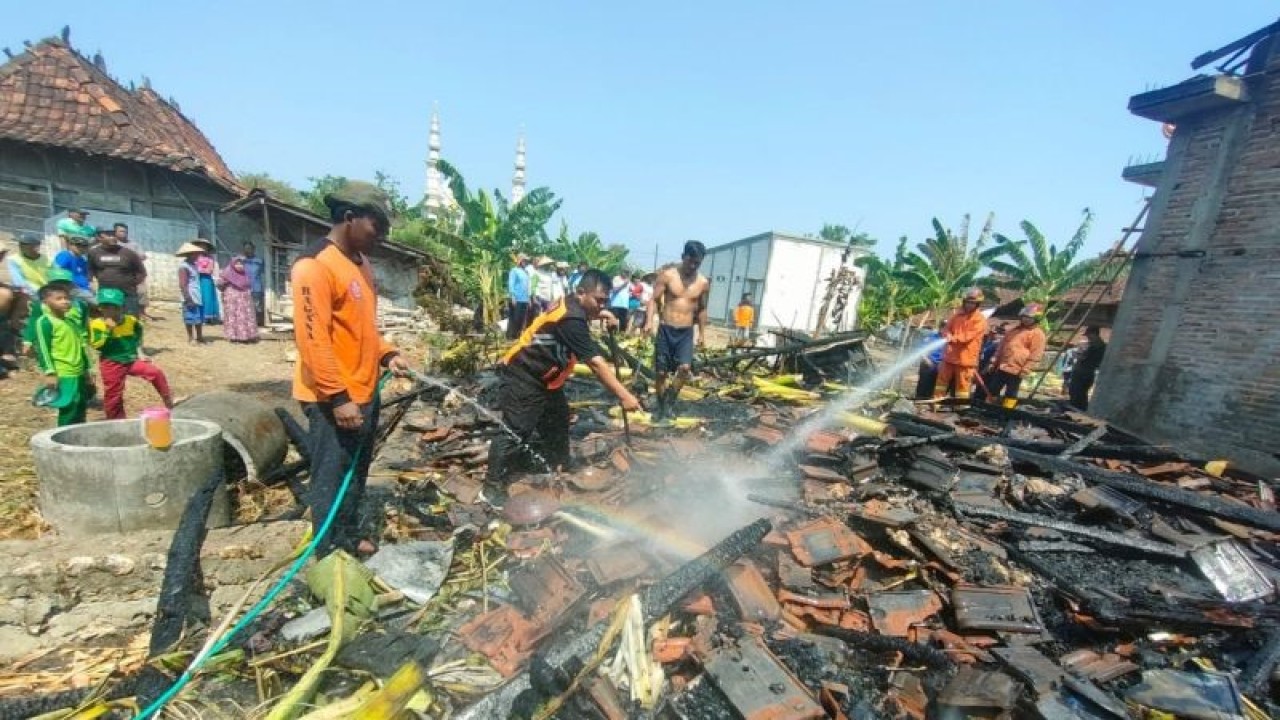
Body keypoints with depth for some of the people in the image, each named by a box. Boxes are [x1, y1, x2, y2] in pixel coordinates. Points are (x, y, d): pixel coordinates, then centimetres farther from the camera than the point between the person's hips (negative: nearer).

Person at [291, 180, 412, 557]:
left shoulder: (361, 262, 12)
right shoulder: (314, 266, -17)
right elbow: (313, 340, -22)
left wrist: (387, 355, 4)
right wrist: (339, 398, -22)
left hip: (365, 392, 9)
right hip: (333, 400, -9)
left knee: (356, 474, 20)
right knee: (332, 480, 5)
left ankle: (349, 538, 38)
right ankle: (329, 557, 22)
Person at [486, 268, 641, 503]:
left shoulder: (572, 305, -1)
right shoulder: (571, 319, -30)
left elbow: (589, 311, 28)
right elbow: (596, 363, -34)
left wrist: (603, 314, 7)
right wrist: (624, 395, -32)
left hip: (544, 377, 11)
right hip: (522, 378, -11)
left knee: (558, 421, 17)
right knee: (516, 432, -6)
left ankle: (557, 468, 34)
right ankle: (493, 484, 9)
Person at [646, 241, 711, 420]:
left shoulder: (703, 283, 2)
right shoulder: (667, 275, -6)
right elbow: (654, 299, -4)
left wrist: (702, 333, 14)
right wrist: (650, 321, -19)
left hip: (686, 333, 2)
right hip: (666, 330, -1)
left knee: (685, 367, -16)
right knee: (661, 372, 3)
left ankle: (671, 400, 7)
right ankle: (661, 406, 22)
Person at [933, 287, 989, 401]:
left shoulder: (980, 319, -6)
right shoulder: (958, 314, 11)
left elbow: (968, 335, -18)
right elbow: (947, 328, 13)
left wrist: (953, 338, -33)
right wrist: (948, 335, -11)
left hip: (966, 357, -5)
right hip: (950, 355, 5)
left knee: (962, 384, 0)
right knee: (942, 379, 9)